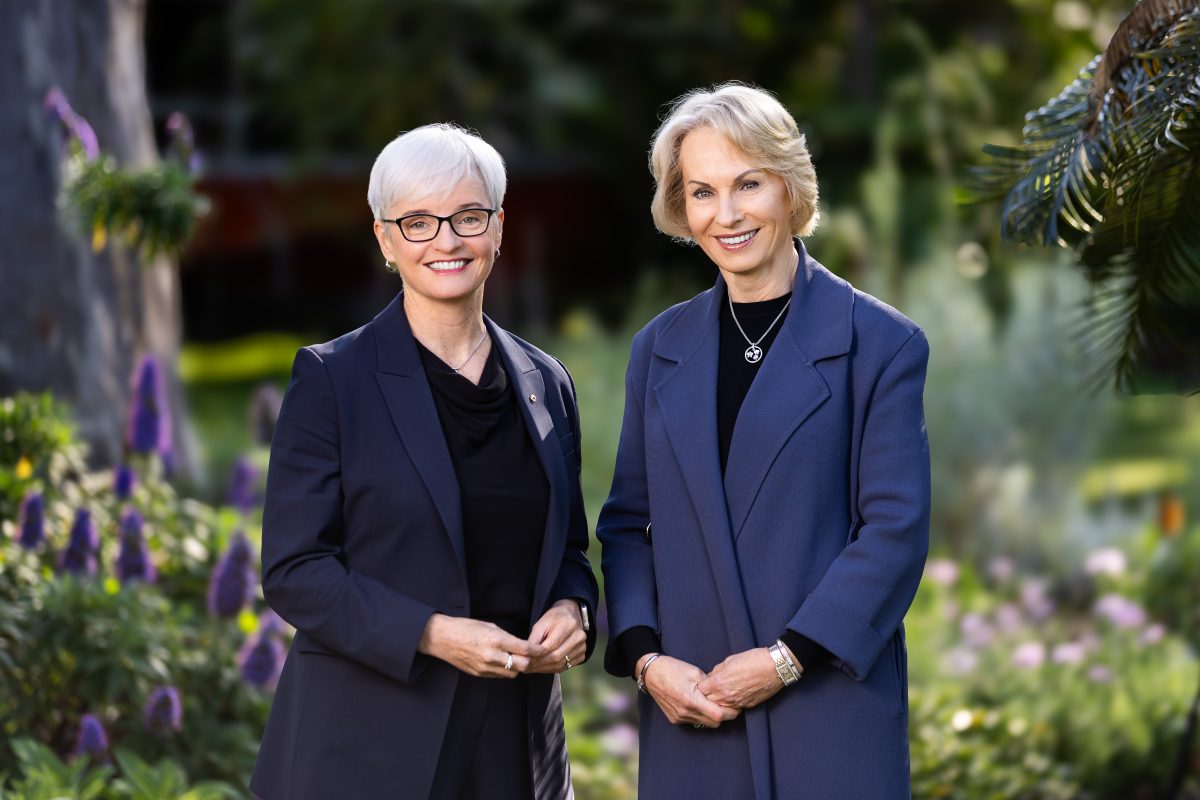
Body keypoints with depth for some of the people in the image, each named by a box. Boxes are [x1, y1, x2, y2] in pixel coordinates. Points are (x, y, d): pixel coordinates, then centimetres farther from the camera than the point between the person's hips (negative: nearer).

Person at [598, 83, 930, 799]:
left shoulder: (880, 343, -2)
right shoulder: (660, 349, 12)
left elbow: (896, 531, -7)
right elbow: (627, 523, 12)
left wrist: (786, 659, -13)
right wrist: (645, 657, -4)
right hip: (688, 712, 3)